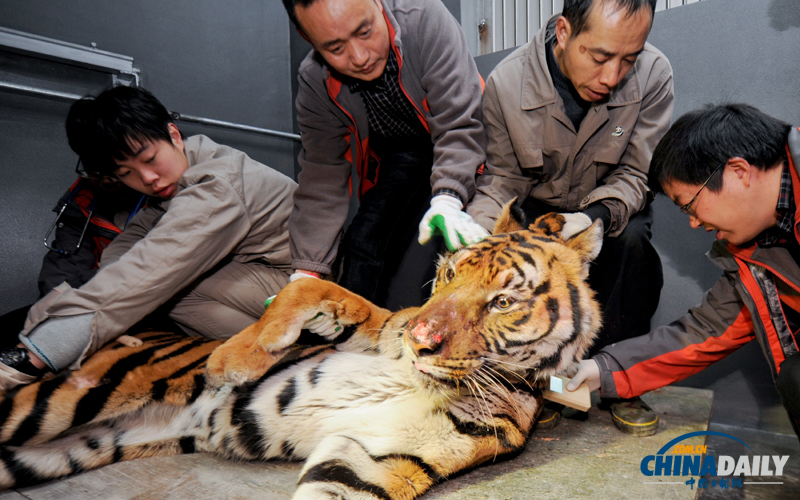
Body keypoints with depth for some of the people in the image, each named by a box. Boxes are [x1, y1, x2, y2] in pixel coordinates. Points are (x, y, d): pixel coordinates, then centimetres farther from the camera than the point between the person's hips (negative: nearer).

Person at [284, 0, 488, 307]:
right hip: (396, 159, 3)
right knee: (363, 243, -17)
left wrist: (447, 201, -44)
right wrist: (307, 273, -21)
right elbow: (323, 183, -14)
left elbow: (458, 124, -29)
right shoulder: (315, 83, -15)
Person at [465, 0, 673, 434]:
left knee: (631, 239, -32)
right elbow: (502, 180, -11)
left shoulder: (653, 74, -20)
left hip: (612, 210, 0)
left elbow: (637, 174, -15)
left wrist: (600, 214, -37)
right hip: (537, 210, 0)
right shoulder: (505, 83, -21)